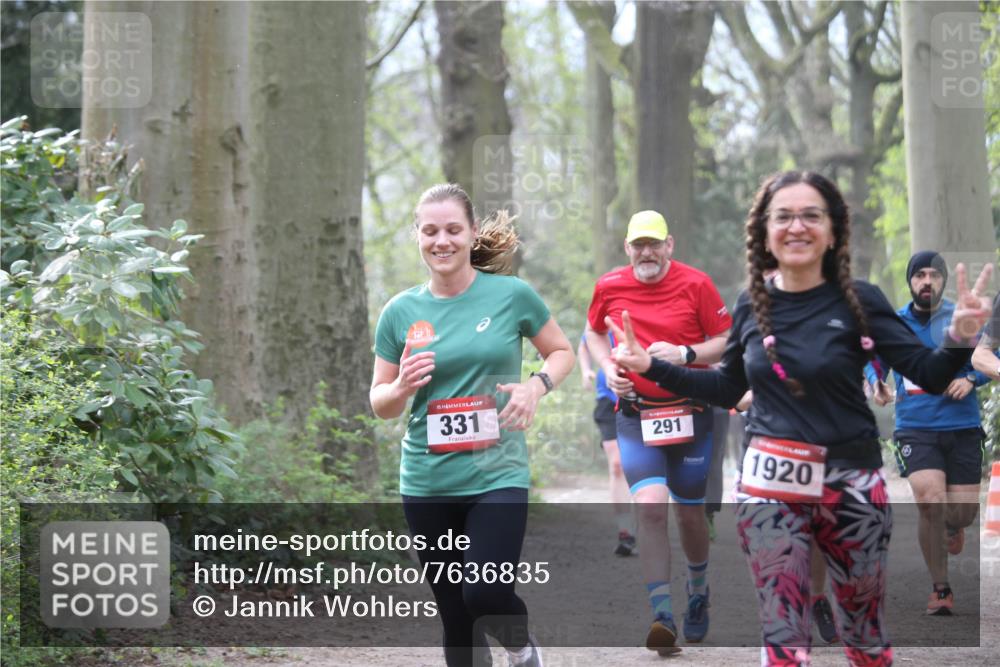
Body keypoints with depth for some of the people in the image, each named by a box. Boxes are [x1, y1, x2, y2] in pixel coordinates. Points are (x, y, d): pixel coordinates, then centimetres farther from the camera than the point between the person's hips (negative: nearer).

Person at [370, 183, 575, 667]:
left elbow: (561, 352, 12)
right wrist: (403, 387, -12)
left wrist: (536, 386, -9)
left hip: (497, 476, -2)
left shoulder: (511, 295, -3)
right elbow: (380, 404, 11)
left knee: (485, 594, -18)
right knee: (455, 616, 6)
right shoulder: (401, 311, 3)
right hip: (427, 483, 2)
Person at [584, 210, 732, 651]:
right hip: (635, 414, 0)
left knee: (689, 514, 10)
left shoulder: (696, 284, -6)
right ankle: (662, 615, -16)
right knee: (650, 508, -18)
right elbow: (593, 332, 20)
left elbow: (727, 342, -2)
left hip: (690, 414, 0)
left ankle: (698, 592, 39)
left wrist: (685, 353, -19)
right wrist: (608, 368, 1)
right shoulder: (609, 287, 1)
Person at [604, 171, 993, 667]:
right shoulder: (753, 305, 2)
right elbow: (728, 388, 17)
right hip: (770, 485, 1)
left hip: (850, 484, -1)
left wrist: (960, 338, -28)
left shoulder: (858, 300, -6)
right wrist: (651, 367, 11)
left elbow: (930, 377, -9)